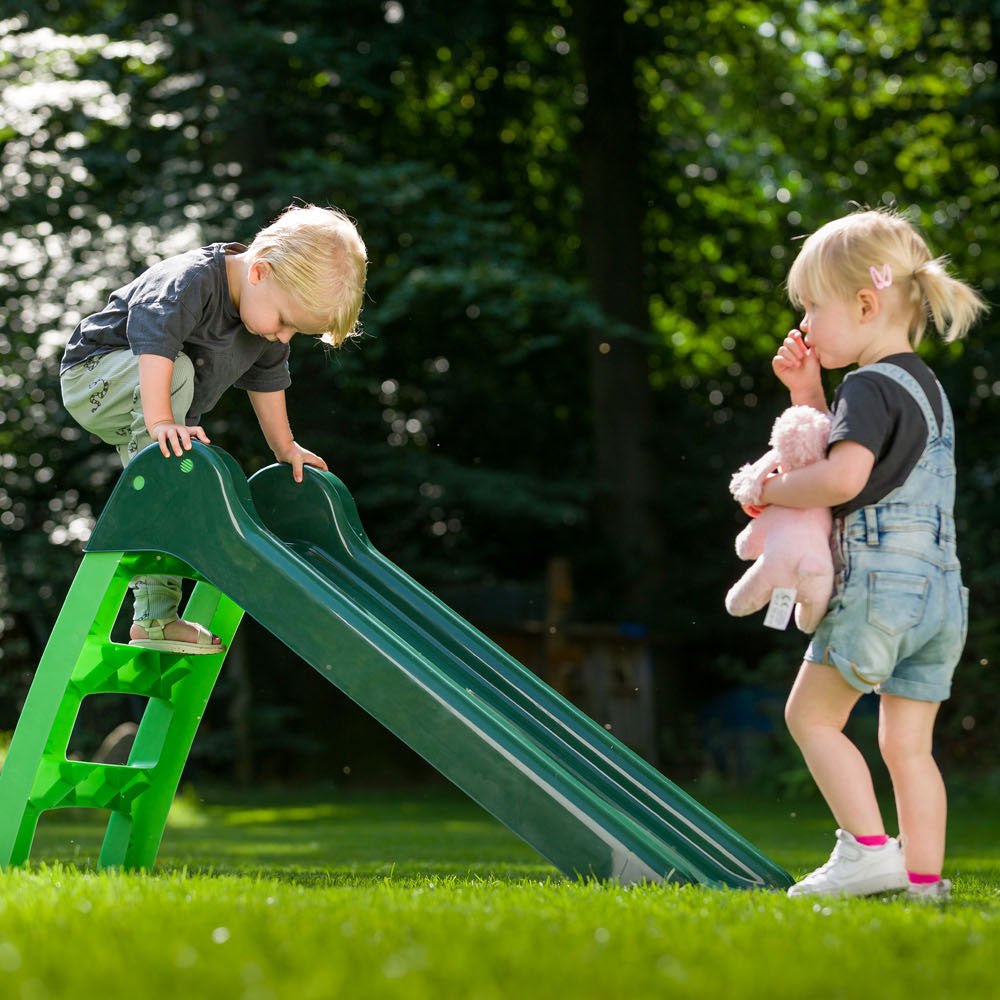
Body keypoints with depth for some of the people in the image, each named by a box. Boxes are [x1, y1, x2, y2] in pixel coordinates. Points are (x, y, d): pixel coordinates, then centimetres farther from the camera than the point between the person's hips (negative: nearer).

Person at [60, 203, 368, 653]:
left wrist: (284, 447, 12)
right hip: (91, 380, -8)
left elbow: (266, 379, 8)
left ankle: (155, 617, -3)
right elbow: (154, 338, -47)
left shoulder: (266, 312, -8)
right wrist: (160, 422, -55)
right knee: (178, 369, -35)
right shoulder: (190, 281, -34)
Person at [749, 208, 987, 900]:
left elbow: (844, 478, -28)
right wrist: (808, 396, 16)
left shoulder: (870, 386, -12)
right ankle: (923, 877, 8)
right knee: (908, 743, 10)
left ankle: (867, 848, -4)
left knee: (811, 714, 3)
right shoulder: (924, 384, 18)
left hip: (881, 578, -9)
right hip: (941, 590, 9)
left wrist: (775, 489, -11)